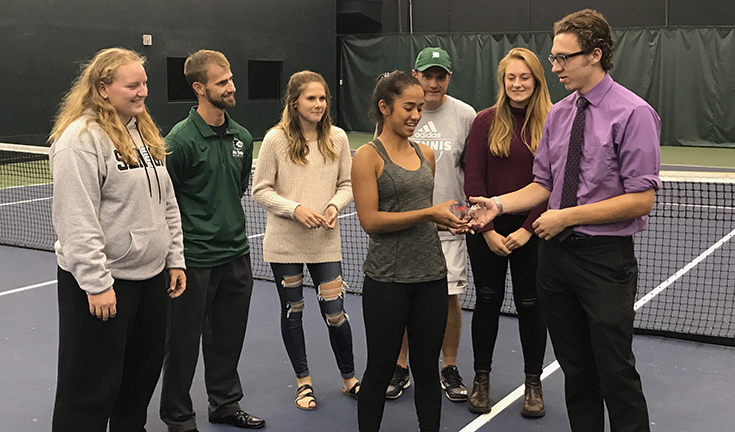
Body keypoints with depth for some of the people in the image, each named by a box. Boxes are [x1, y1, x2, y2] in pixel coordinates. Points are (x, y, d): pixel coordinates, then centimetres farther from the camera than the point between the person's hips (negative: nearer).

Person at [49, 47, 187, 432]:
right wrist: (96, 283, -22)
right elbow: (77, 220, -20)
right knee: (93, 385, 2)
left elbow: (166, 203, 18)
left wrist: (174, 259, 15)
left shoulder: (145, 133, 12)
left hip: (151, 276, 9)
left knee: (144, 372, 18)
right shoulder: (81, 139, -16)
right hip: (101, 283, -8)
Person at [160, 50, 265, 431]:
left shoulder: (242, 138, 7)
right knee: (183, 341, 6)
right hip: (194, 258, -6)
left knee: (229, 336, 17)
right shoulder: (182, 139, -14)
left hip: (236, 254, 6)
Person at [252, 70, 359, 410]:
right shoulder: (276, 139, -7)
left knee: (335, 313, 0)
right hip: (285, 243, -1)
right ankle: (303, 381, 30)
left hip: (325, 242, 1)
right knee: (292, 311, 11)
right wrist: (296, 209, -17)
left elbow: (347, 184, 9)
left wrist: (334, 205, -11)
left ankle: (349, 378, 23)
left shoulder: (338, 138, 1)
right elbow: (260, 190, -5)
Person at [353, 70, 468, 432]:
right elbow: (370, 220, -14)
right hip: (388, 279, -5)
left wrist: (447, 218, 0)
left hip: (431, 275, 5)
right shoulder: (368, 156, -7)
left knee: (427, 368, 14)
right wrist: (428, 213, -17)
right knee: (380, 369, 7)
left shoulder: (426, 154, 11)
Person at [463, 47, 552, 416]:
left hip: (530, 231, 0)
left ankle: (533, 382, 25)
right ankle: (481, 378, 26)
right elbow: (473, 180, -4)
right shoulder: (485, 121, -2)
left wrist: (527, 229, -11)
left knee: (530, 304, 9)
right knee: (487, 301, 10)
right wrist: (488, 229, -10)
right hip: (487, 230, 0)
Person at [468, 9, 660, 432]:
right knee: (575, 367, 16)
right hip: (555, 252, 6)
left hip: (605, 258, -6)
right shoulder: (558, 114, 9)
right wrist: (499, 203, -3)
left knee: (616, 372, 1)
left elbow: (641, 199, -15)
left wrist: (569, 216, -16)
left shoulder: (633, 114, -11)